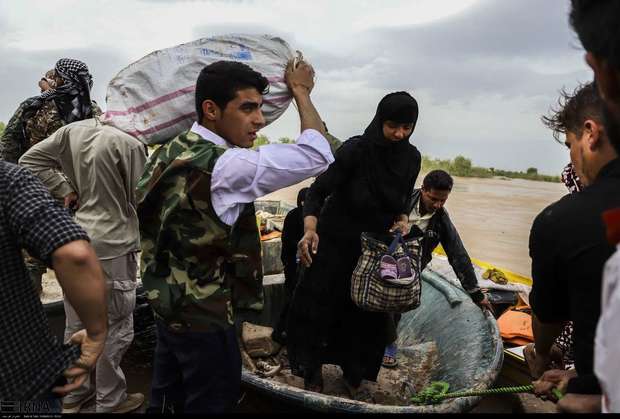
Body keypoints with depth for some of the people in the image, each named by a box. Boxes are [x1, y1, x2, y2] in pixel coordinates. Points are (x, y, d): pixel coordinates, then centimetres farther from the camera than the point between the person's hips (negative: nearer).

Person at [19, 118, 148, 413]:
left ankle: (73, 393, 38)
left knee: (76, 324, 20)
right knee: (115, 328, 9)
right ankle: (110, 402, 25)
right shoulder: (129, 144, -17)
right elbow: (140, 200, -10)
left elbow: (29, 161, 6)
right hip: (111, 247, -7)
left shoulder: (72, 131, 1)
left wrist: (65, 190, 5)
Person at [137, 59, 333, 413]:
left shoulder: (170, 152, 3)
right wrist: (301, 92, -6)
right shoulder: (224, 165, -25)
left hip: (169, 304, 9)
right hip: (204, 317, -8)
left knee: (167, 400, 23)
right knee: (211, 402, 11)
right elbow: (318, 154, -21)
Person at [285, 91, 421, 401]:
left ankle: (355, 376, 37)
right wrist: (310, 229, -38)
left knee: (367, 315, 14)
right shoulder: (355, 150, -21)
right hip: (336, 242, -4)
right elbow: (318, 191, -21)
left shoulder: (412, 158, -5)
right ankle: (311, 372, 29)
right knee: (318, 308, 4)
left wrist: (402, 220, -9)